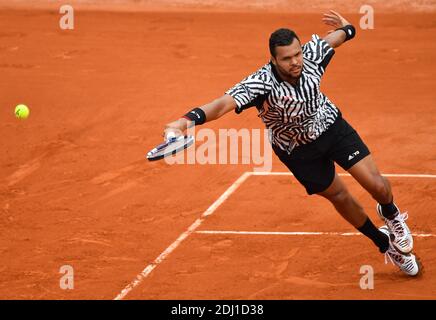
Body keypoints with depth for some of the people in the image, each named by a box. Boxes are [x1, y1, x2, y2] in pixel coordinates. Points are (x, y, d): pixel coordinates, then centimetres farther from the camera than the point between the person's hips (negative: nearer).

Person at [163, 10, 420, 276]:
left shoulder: (312, 56, -26)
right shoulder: (261, 84, -38)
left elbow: (335, 36, -2)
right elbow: (224, 103, -54)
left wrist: (347, 28, 21)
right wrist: (188, 120, -72)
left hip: (331, 125, 2)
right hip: (298, 151, -2)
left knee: (375, 184, -6)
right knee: (340, 197, 11)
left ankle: (390, 214, 33)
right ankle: (386, 244, 38)